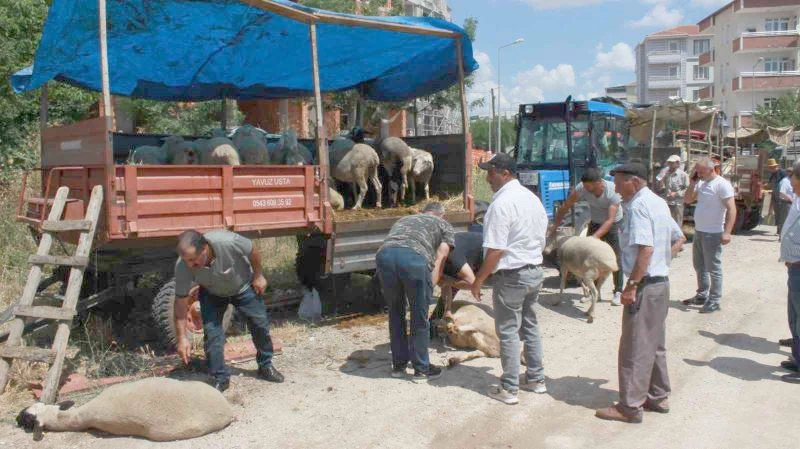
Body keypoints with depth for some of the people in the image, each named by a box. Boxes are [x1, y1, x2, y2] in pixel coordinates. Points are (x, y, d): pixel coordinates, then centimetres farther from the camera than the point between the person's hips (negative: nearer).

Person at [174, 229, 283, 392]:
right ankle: (220, 379, 4)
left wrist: (258, 276, -9)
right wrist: (182, 338, -26)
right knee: (211, 332, -12)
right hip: (212, 294, 1)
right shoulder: (182, 266, -34)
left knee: (260, 325, 5)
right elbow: (180, 302, -25)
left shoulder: (227, 241, -43)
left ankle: (266, 366, 26)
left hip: (242, 286, 0)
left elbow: (252, 252, -21)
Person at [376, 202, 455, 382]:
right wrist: (429, 288, 13)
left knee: (395, 312, 22)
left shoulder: (403, 220, 41)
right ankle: (421, 369, 24)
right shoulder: (444, 225, 31)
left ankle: (399, 365, 31)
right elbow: (439, 259, 15)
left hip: (385, 254, 4)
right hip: (414, 257, -3)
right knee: (420, 317, 13)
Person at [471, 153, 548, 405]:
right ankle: (536, 379, 30)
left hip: (511, 275, -8)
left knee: (508, 331, 2)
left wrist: (478, 280, -14)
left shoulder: (502, 203, -19)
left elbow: (495, 250, -22)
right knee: (530, 327, 19)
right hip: (535, 271, 8)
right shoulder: (533, 199, 8)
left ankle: (509, 389, 11)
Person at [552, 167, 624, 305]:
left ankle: (618, 292, 5)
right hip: (595, 223, 3)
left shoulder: (613, 191, -33)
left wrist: (595, 236, -44)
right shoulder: (581, 188, -25)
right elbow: (565, 207, -14)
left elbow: (610, 220, -35)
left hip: (614, 224, -3)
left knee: (616, 259, -6)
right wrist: (554, 226, -14)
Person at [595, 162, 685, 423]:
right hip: (662, 282, 10)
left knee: (635, 347, -2)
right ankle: (658, 397, 30)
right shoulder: (658, 202, 14)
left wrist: (632, 285, -23)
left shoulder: (637, 207, -17)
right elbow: (679, 239, 23)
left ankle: (630, 407, 5)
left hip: (645, 285, -10)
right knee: (655, 344, 19)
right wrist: (663, 260, 13)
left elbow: (646, 249, -26)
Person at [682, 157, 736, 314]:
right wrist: (692, 183, 1)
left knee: (713, 268, -1)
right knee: (699, 266, 18)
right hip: (698, 231, 9)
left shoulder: (722, 184, -15)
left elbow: (731, 209, -19)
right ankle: (702, 295, 30)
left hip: (713, 234, -9)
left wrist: (727, 232, -27)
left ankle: (714, 301, 8)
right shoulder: (701, 183, 10)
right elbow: (687, 200, 14)